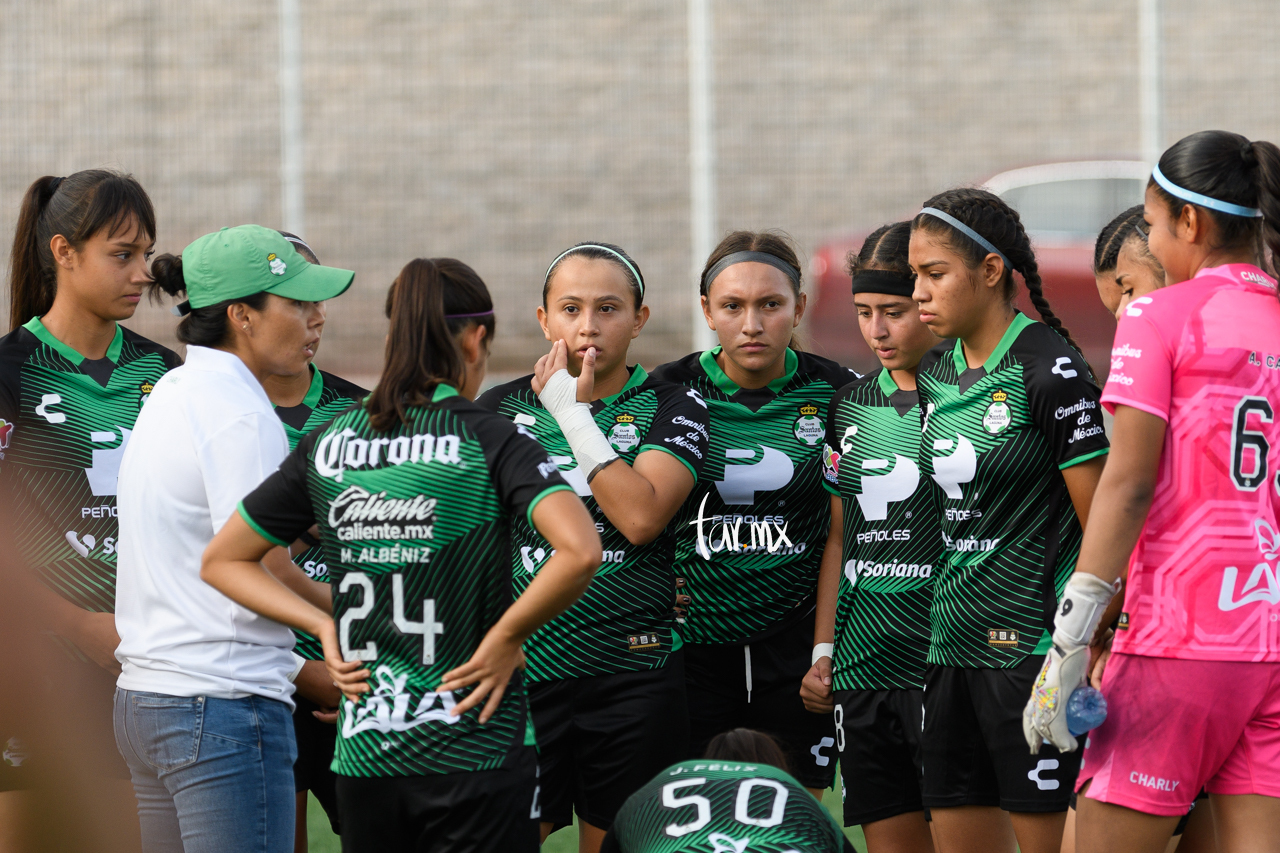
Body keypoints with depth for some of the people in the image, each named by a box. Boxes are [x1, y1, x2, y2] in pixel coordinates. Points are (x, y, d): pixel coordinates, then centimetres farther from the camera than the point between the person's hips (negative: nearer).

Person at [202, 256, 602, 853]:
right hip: (477, 753, -4)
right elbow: (579, 551, -23)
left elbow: (222, 562, 13)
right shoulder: (490, 440, -7)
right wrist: (503, 640, -11)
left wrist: (324, 626, 8)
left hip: (364, 753, 4)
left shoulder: (328, 445, 6)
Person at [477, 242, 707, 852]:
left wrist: (572, 412, -11)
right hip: (523, 667, 1)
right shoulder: (501, 409, 8)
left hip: (632, 673, -1)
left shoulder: (670, 410, 1)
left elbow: (640, 517, -15)